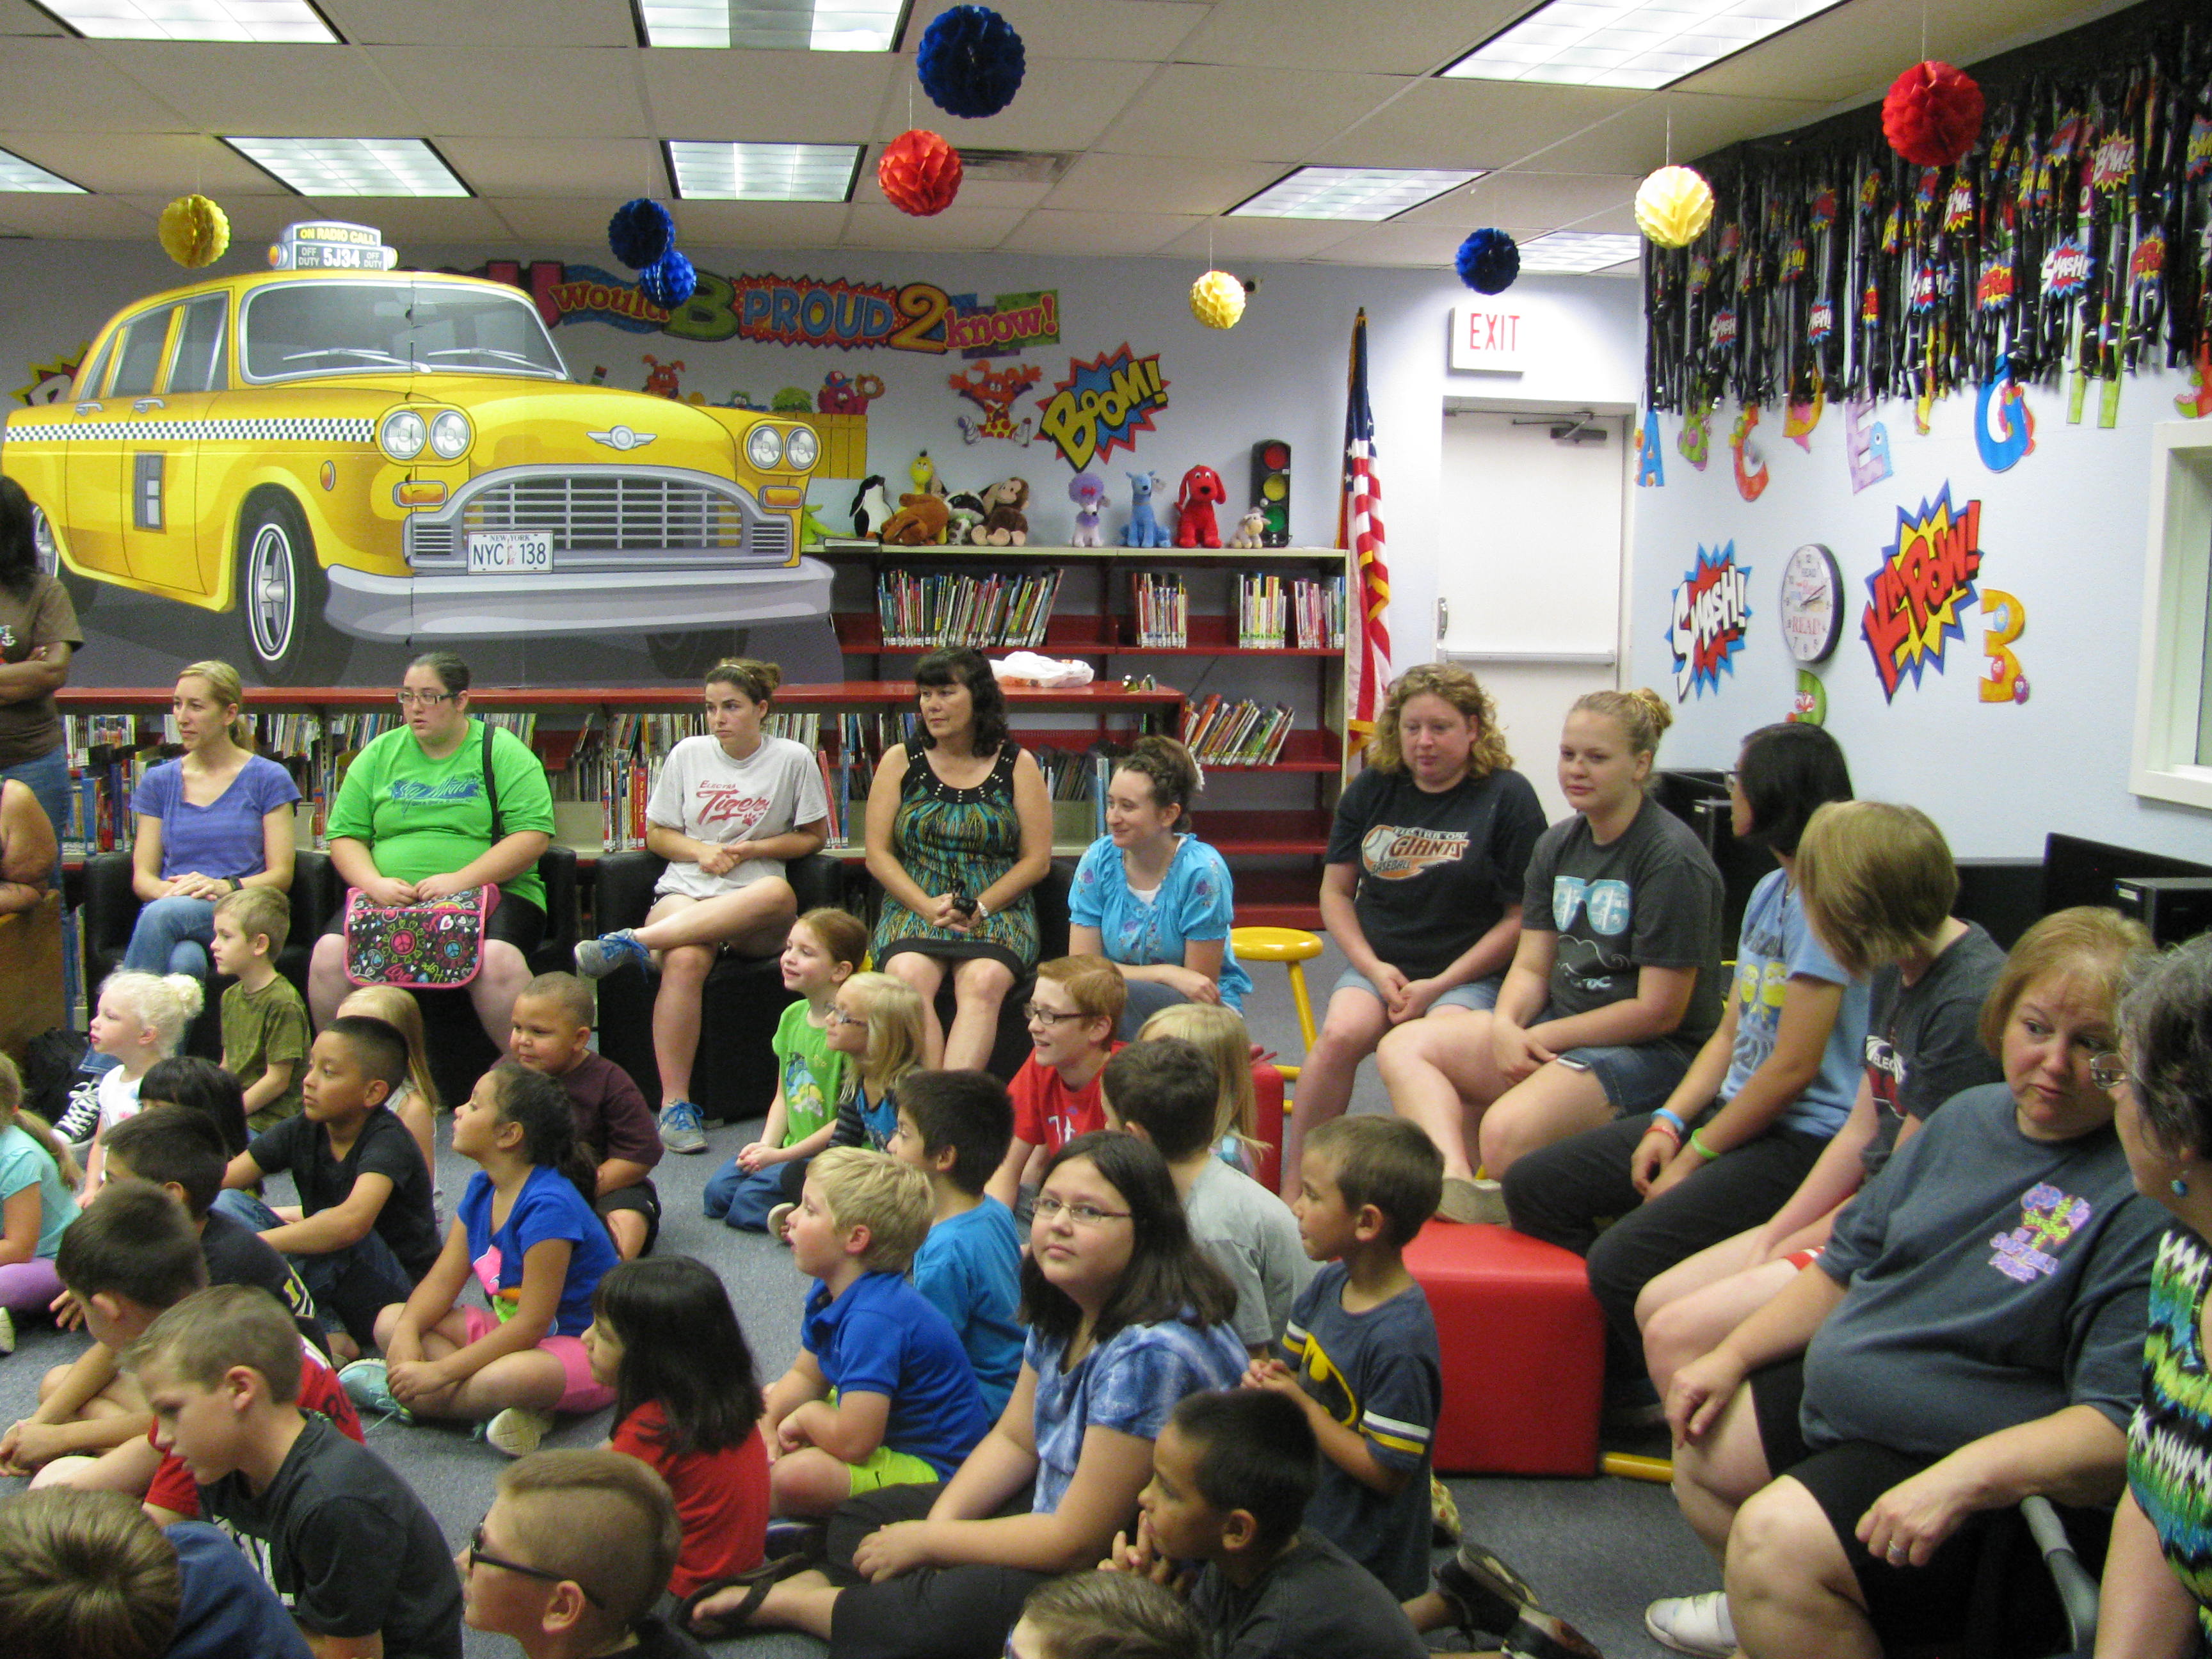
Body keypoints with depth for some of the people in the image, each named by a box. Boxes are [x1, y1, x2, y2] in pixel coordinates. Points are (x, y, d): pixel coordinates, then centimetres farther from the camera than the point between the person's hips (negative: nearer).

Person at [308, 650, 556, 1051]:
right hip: (389, 897, 3)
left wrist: (461, 880, -16)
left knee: (497, 959, -36)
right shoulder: (380, 754, 17)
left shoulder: (501, 752, 6)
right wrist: (374, 884, -7)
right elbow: (344, 836, 14)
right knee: (330, 953, -26)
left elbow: (533, 835, -5)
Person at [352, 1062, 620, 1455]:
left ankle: (405, 1398, -13)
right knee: (390, 1322, -1)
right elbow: (443, 1280, 2)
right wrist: (407, 1331, -19)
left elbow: (532, 1323, -26)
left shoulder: (547, 1207, -26)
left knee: (504, 1380, -40)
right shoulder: (482, 1189, 4)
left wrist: (440, 1372, -26)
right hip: (513, 1331, 9)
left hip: (586, 1349, -9)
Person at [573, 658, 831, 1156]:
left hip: (754, 912, 0)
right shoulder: (688, 755, 12)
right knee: (685, 959, -37)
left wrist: (751, 849, -4)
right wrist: (700, 850, -4)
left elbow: (814, 836, 11)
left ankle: (633, 941, -39)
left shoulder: (793, 759, 7)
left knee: (779, 893, -40)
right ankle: (674, 1104, -32)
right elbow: (657, 835, 17)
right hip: (685, 891, 1)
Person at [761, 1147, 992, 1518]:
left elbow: (853, 1442, -34)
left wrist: (806, 1414, -13)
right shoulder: (830, 1292, 2)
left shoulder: (874, 1319, -31)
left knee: (793, 1476, -31)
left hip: (934, 1469, -11)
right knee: (770, 1399, 20)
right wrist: (765, 1430, -7)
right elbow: (805, 1377, 13)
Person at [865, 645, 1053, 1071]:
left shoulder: (1017, 765, 8)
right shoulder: (901, 761, 11)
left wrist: (979, 907, -10)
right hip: (913, 908, 1)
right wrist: (928, 906, -9)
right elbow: (877, 854, 7)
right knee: (908, 979, -32)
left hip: (998, 911, -1)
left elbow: (1037, 859, 4)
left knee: (982, 983, -33)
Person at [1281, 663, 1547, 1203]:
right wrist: (1373, 967, -3)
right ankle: (1291, 1193, -21)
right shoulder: (1371, 790, 12)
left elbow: (1523, 915, -4)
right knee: (1338, 1034, -29)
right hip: (1378, 965, 3)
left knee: (1436, 1045, -36)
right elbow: (1336, 891, 14)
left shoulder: (1508, 797, -1)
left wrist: (1439, 986, -10)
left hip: (1471, 975, -3)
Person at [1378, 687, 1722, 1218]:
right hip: (1555, 1030, 9)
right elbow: (1532, 965, 10)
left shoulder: (1673, 859, -13)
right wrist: (1505, 1026, -12)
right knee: (1403, 1046, -7)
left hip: (1653, 1053, -9)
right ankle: (1454, 1178, -29)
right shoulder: (1557, 845, 11)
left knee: (1507, 1131, -33)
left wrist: (1545, 1038, -12)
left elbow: (1658, 1011, -15)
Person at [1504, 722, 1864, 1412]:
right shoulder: (1770, 890, 15)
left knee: (1623, 1261, -27)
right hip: (1735, 1112, 10)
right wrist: (1668, 1124, 1)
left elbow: (1793, 1066, -19)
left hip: (1803, 1142, -10)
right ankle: (1620, 1388, 7)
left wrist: (1694, 1159, -12)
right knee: (1532, 1185, 1)